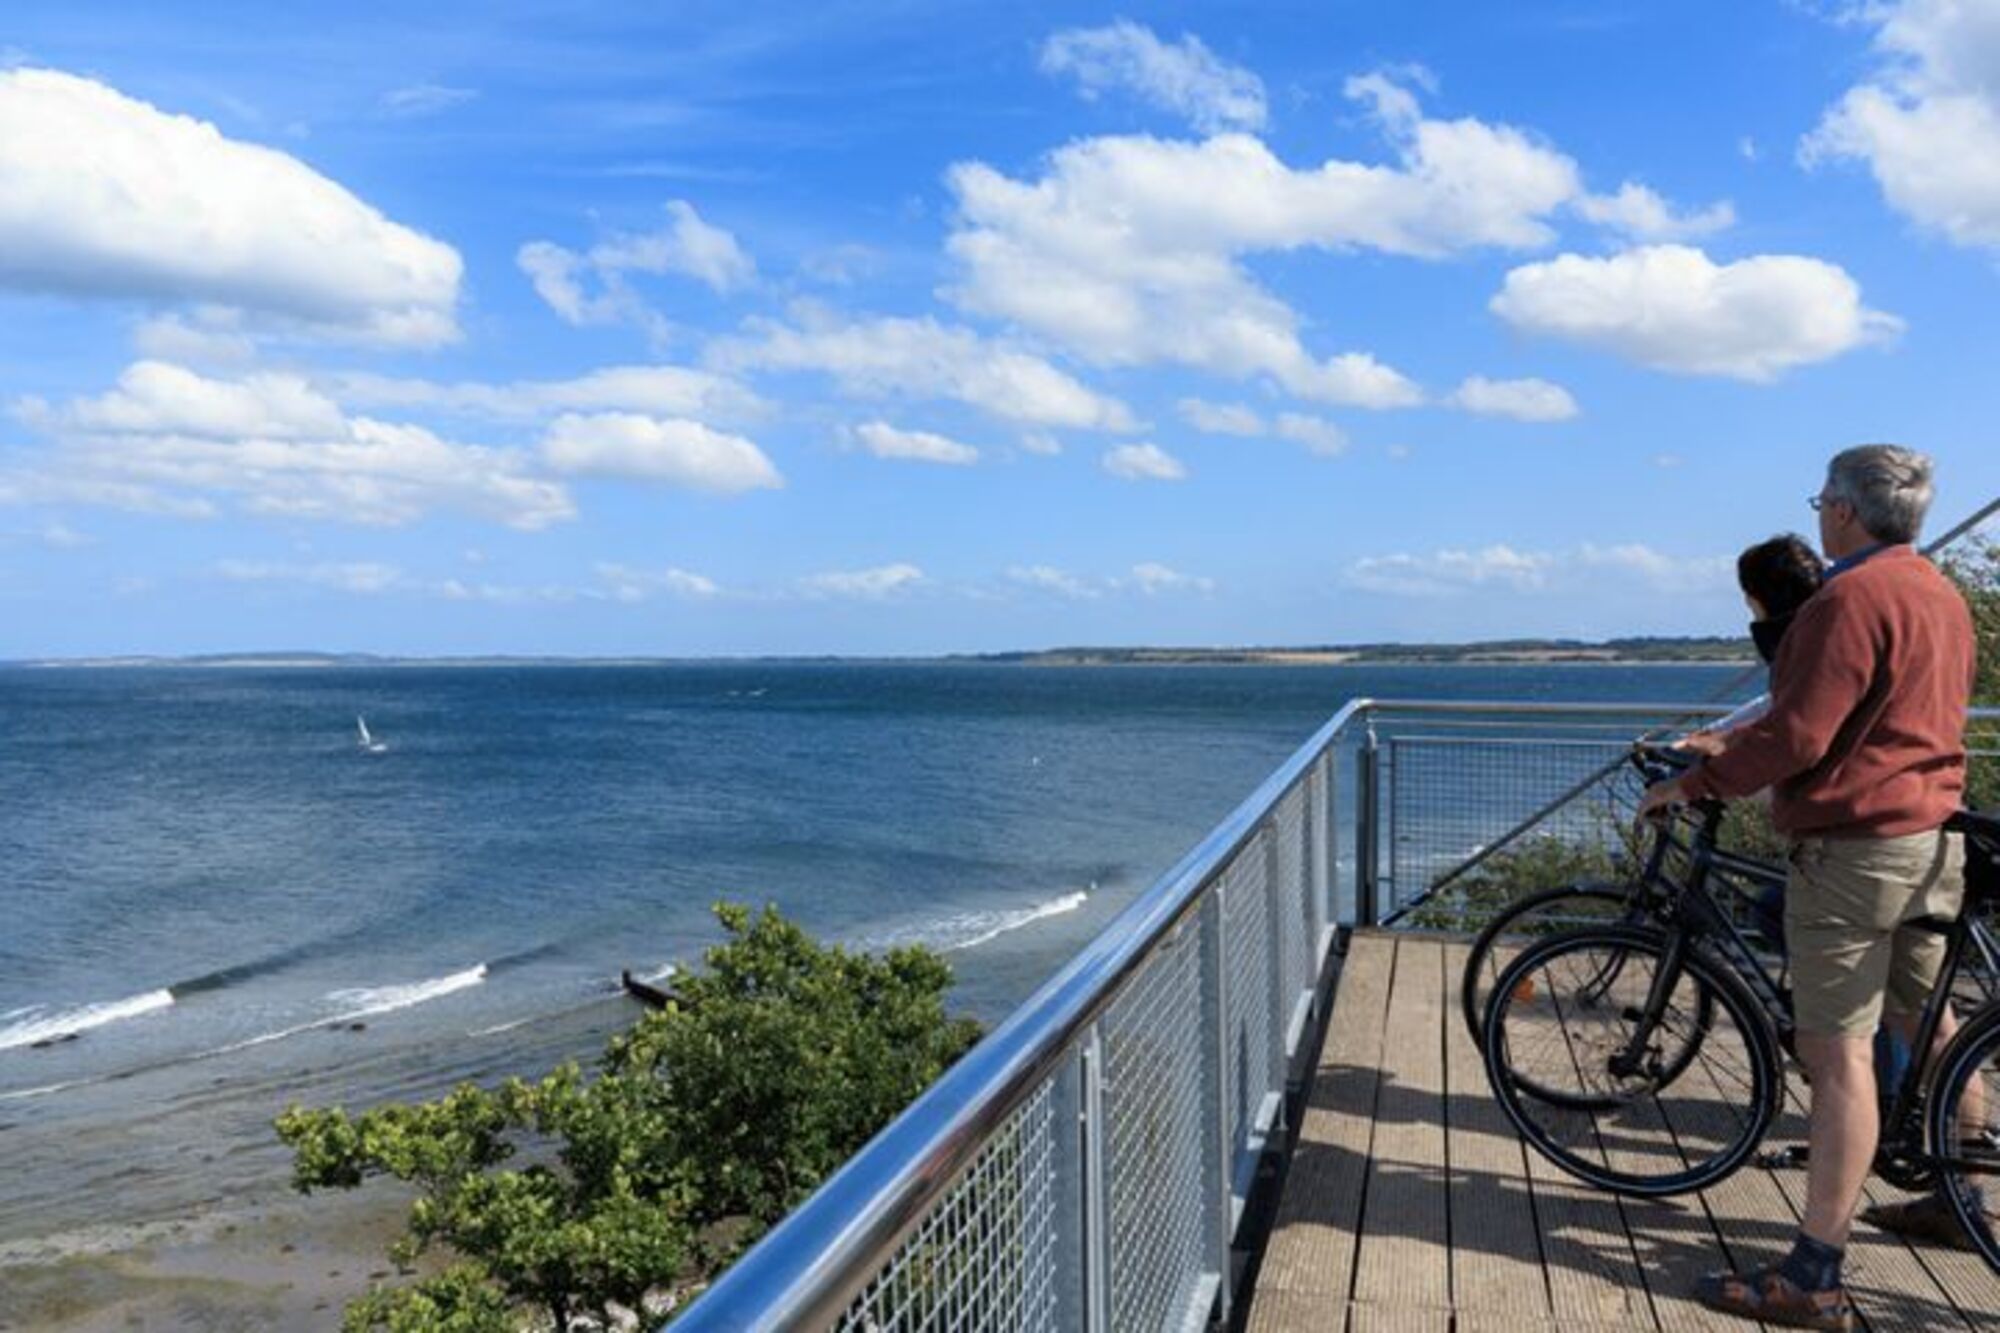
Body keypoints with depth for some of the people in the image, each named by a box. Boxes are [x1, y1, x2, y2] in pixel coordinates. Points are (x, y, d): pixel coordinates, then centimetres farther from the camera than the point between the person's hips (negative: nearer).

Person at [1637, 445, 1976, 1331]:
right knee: (1927, 1024, 23)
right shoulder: (1943, 594, 12)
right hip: (1935, 838, 10)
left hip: (1854, 847, -10)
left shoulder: (1851, 598, -17)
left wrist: (1695, 783, -12)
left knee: (1838, 1052, -9)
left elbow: (1796, 734, -23)